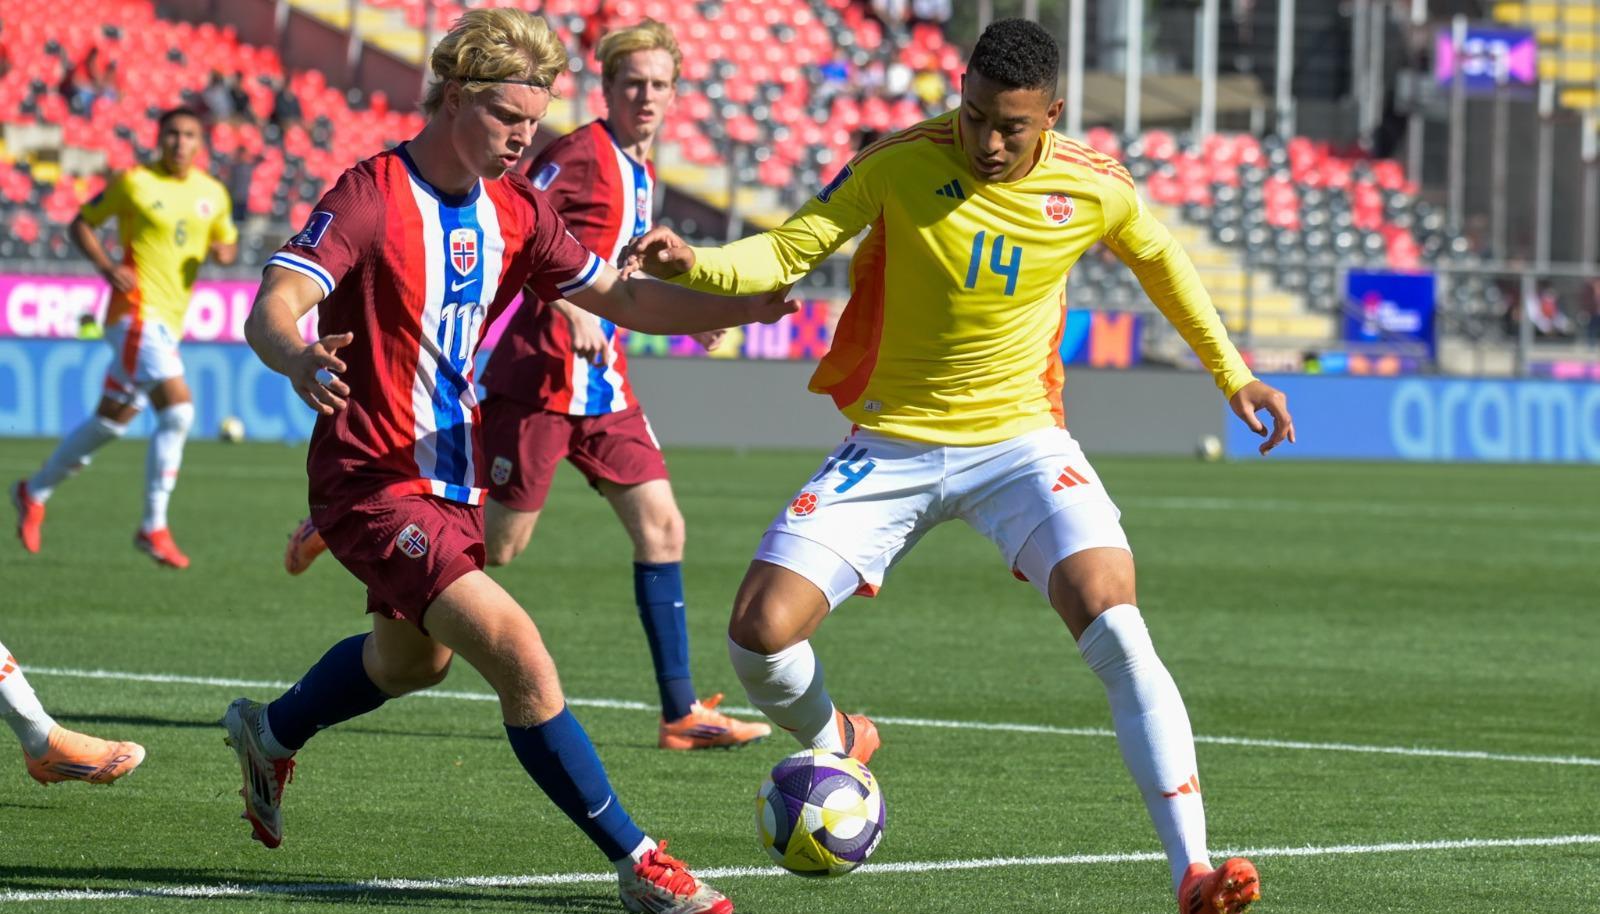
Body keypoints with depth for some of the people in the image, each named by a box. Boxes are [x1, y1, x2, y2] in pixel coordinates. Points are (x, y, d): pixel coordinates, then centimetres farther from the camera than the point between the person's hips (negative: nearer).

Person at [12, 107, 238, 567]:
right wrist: (107, 266, -13)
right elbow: (81, 222, 3)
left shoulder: (213, 194, 10)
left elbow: (228, 242, 23)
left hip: (169, 322, 7)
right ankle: (154, 528, -12)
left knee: (112, 420, 15)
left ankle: (35, 492, 33)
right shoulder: (133, 182, -5)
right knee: (178, 409, -20)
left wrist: (225, 251, -2)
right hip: (137, 310, -7)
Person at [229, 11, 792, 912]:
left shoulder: (515, 208, 3)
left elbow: (620, 297, 8)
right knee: (518, 651, -21)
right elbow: (271, 310, -30)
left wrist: (742, 307, -7)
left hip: (455, 480, 9)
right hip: (372, 484, -9)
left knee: (415, 657, 30)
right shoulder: (372, 196, -19)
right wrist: (299, 359, -54)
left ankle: (270, 734, 57)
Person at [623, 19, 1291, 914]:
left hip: (1020, 438, 0)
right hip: (891, 445, 0)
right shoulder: (897, 166, -14)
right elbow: (786, 252, -12)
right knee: (760, 634, -11)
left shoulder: (1095, 190, -8)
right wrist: (692, 263, -32)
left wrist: (1232, 374, 19)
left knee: (1117, 629, -23)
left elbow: (1160, 258, 13)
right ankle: (837, 746, 26)